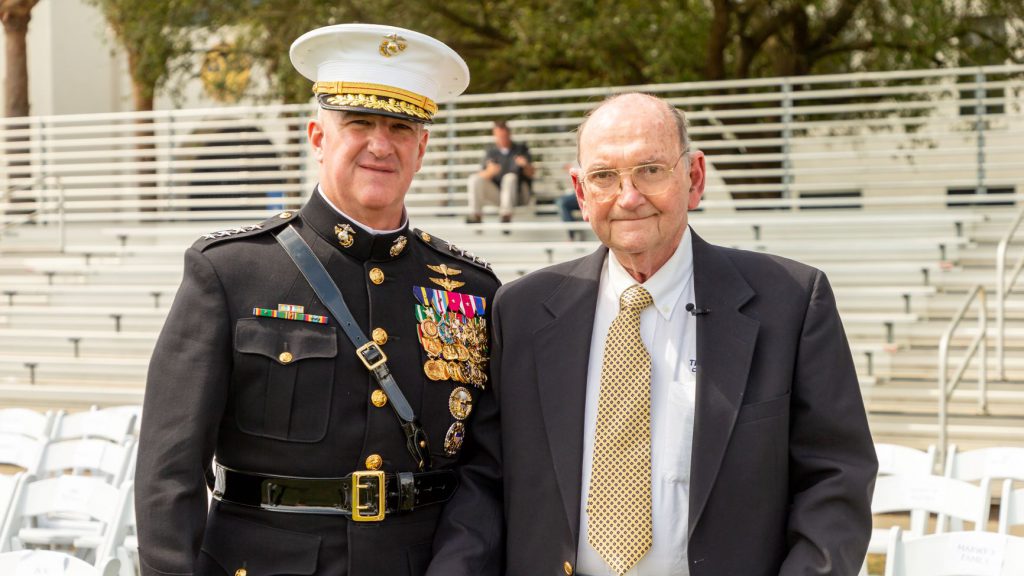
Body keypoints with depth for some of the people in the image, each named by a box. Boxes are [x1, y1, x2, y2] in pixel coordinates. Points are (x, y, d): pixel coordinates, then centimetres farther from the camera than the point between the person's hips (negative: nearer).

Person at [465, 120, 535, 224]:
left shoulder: (521, 148, 6)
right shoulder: (491, 151, 9)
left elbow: (530, 174, -1)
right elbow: (482, 175, -2)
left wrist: (525, 165, -24)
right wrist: (490, 172, -25)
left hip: (519, 193, -2)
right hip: (496, 193, 2)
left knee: (510, 177, -34)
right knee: (474, 179, -19)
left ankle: (506, 215, -39)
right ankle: (476, 216, -25)